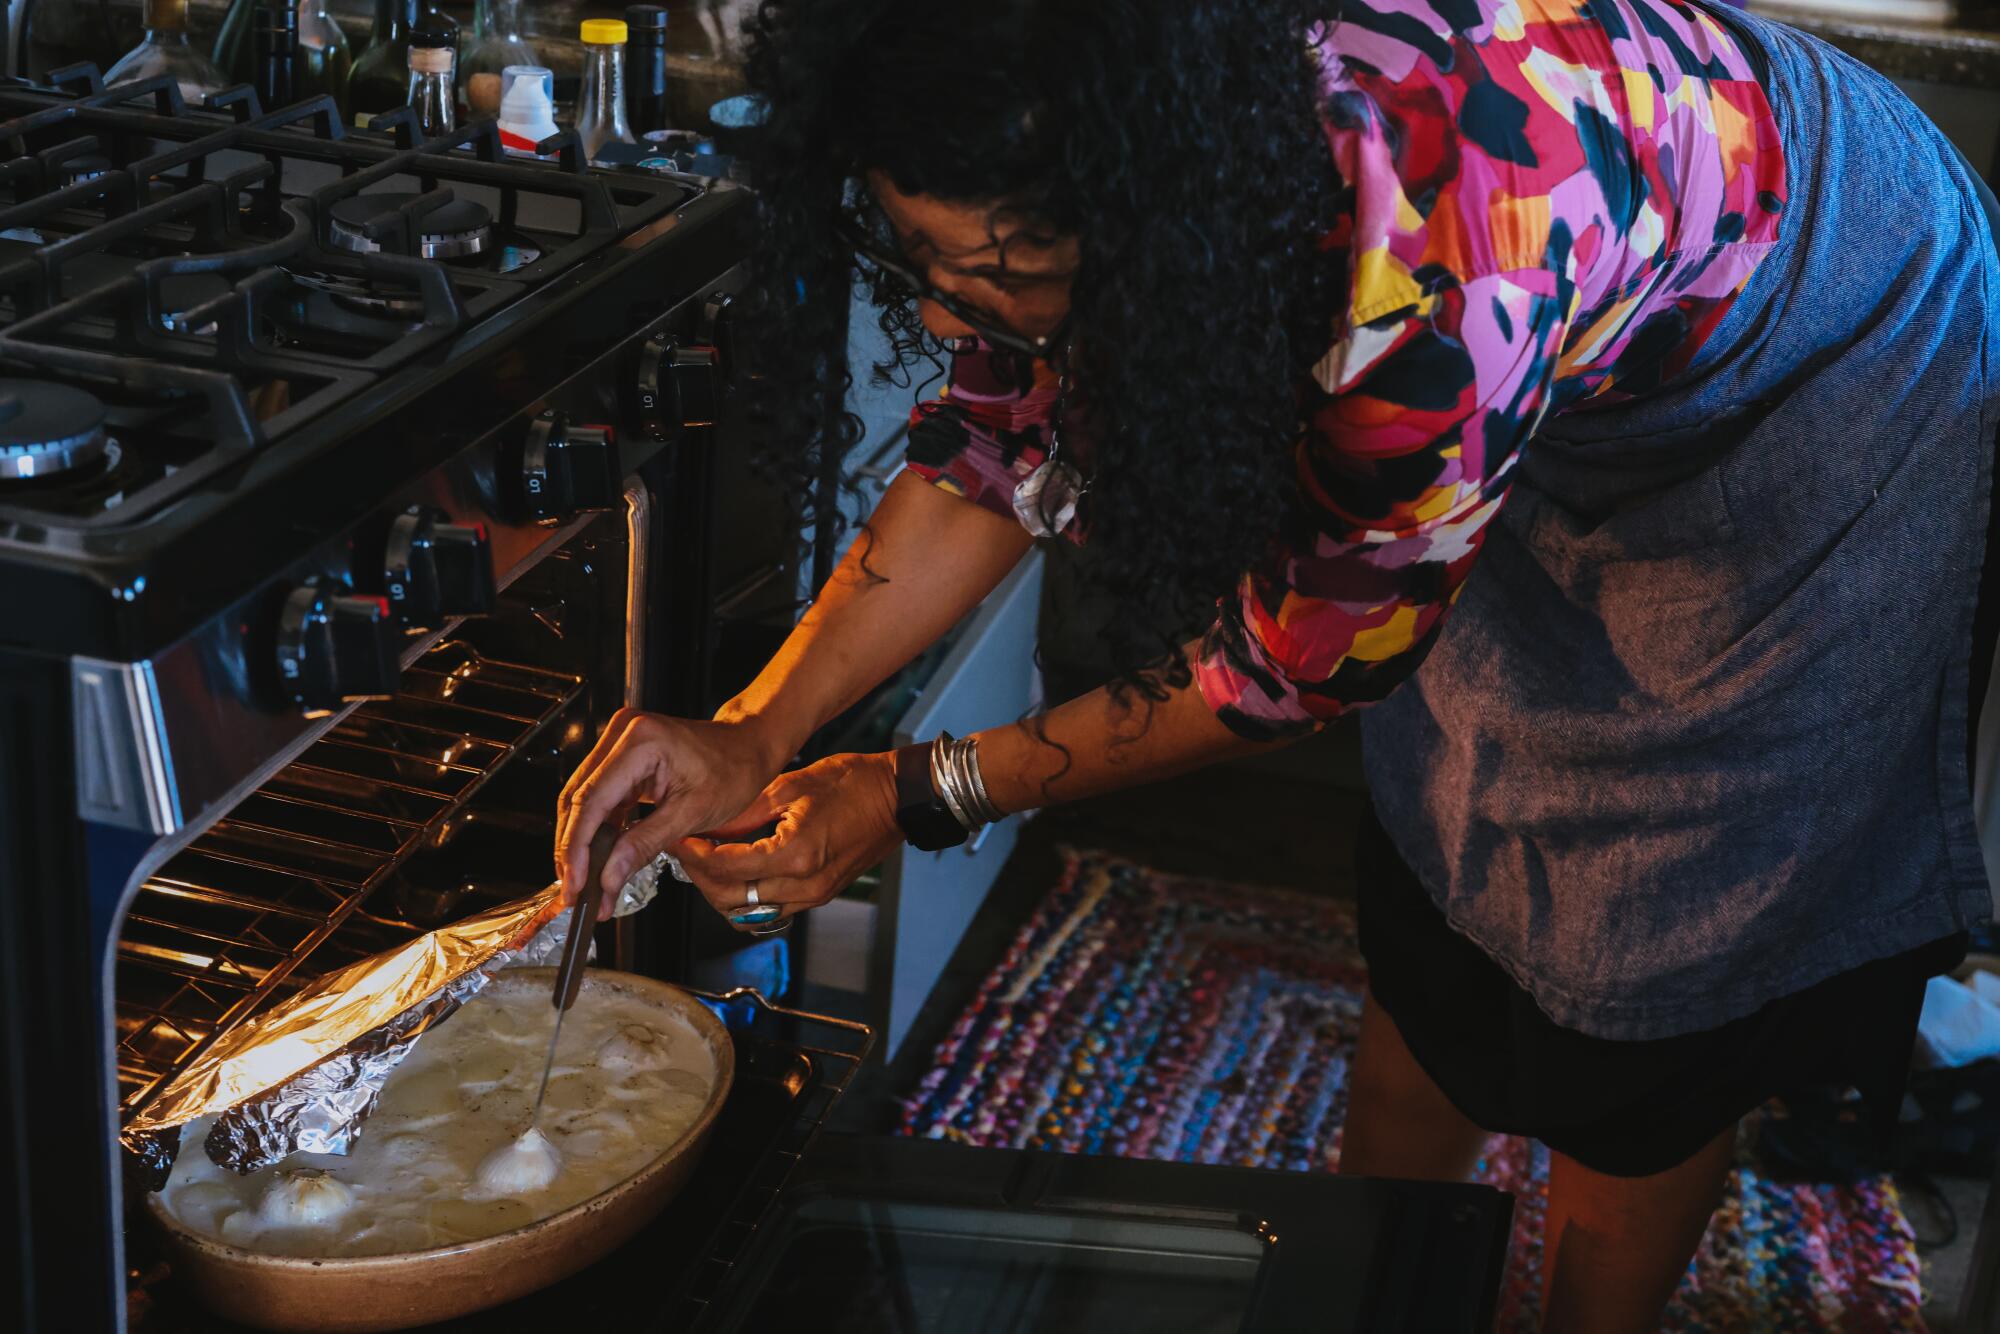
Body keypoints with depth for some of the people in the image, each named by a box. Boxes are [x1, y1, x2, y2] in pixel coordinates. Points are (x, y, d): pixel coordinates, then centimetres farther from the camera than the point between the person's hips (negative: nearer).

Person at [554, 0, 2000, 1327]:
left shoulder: (1429, 271, -45)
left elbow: (1309, 658, -28)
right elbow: (1002, 453, -11)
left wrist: (921, 798, -22)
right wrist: (754, 737, -20)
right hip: (1586, 403, 6)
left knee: (1654, 976, 5)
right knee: (1435, 902, 14)